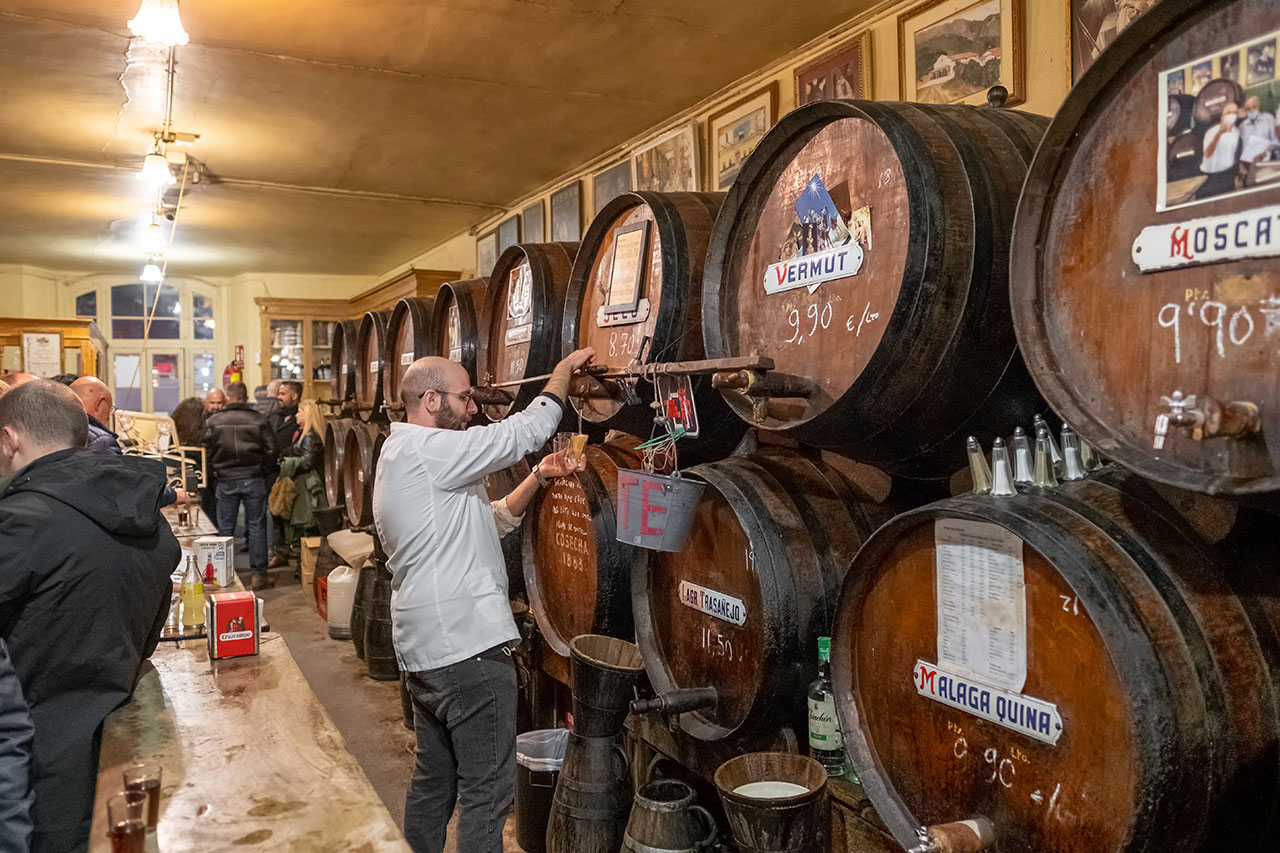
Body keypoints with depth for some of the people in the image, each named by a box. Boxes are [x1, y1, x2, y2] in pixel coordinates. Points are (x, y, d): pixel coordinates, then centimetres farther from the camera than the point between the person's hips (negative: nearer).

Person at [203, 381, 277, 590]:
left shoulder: (213, 421, -1)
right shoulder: (258, 420, -3)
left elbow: (206, 452, 2)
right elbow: (270, 450, -4)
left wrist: (215, 471, 17)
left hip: (225, 481, 1)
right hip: (254, 479, -1)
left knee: (224, 529, 9)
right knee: (256, 527, 5)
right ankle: (259, 574, 7)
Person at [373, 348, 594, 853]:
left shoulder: (402, 457, 18)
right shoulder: (426, 450, -14)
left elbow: (490, 522, 19)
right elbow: (522, 432, -14)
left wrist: (537, 478, 8)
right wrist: (565, 368, 0)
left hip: (422, 649, 11)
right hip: (468, 646, -11)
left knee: (434, 779, 21)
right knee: (487, 790, -1)